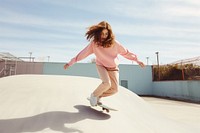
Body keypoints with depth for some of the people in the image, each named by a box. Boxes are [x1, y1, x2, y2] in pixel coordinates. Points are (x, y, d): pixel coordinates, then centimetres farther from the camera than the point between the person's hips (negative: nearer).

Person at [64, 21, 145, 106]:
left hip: (113, 68, 3)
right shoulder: (94, 43, -19)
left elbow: (126, 52, -8)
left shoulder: (114, 43, -19)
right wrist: (70, 63, -15)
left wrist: (137, 60, -3)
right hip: (101, 66, -2)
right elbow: (83, 53, -15)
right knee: (106, 83, -27)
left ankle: (98, 96, 21)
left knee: (114, 89, -2)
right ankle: (94, 95, 2)